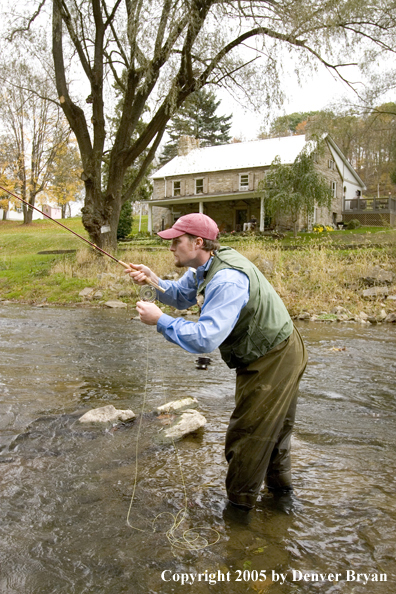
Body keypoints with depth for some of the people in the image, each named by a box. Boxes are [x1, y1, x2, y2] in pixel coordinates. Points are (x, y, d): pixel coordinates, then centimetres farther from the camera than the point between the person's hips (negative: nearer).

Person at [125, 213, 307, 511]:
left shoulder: (228, 279, -32)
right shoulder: (207, 266, -1)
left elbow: (206, 338, -39)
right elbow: (182, 295, 11)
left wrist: (160, 320, -29)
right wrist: (154, 280, -7)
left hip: (273, 362, -10)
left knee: (246, 436, 3)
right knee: (273, 426, 27)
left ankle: (237, 509, 22)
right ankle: (280, 486, 48)